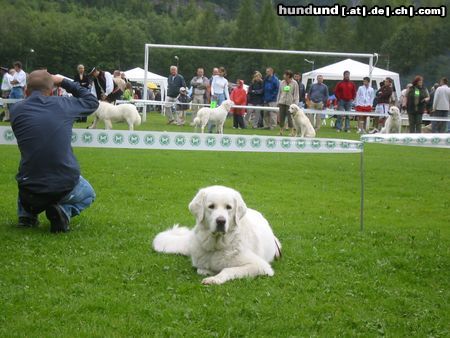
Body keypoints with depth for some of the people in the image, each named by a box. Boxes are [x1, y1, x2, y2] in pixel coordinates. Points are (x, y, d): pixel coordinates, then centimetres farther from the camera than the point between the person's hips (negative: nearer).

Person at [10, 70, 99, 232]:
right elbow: (92, 101, 19)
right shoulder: (62, 104, -2)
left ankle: (26, 214, 16)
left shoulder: (16, 109, -1)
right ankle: (63, 211, 0)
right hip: (65, 186, -2)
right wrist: (65, 82, 23)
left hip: (30, 189, 3)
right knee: (88, 195, 33)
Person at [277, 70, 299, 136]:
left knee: (290, 118, -3)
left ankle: (291, 132, 4)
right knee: (281, 117, 3)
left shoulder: (294, 83, -2)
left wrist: (295, 103, -8)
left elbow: (296, 94, -2)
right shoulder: (282, 83, 9)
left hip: (290, 103, -4)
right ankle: (281, 131, 12)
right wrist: (278, 101, 11)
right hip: (282, 102, 4)